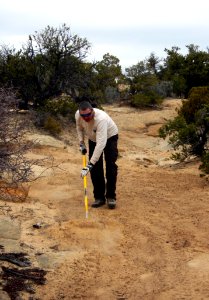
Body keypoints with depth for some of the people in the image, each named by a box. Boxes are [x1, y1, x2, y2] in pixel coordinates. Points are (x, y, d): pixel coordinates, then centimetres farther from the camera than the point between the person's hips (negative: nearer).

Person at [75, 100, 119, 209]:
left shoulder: (101, 119, -43)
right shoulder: (78, 115, -25)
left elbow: (101, 144, -48)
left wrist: (90, 164, -50)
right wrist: (81, 142, -8)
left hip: (110, 137, -5)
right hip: (93, 139, 5)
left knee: (111, 166, -13)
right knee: (95, 168, -2)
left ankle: (111, 197, -2)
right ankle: (99, 197, 6)